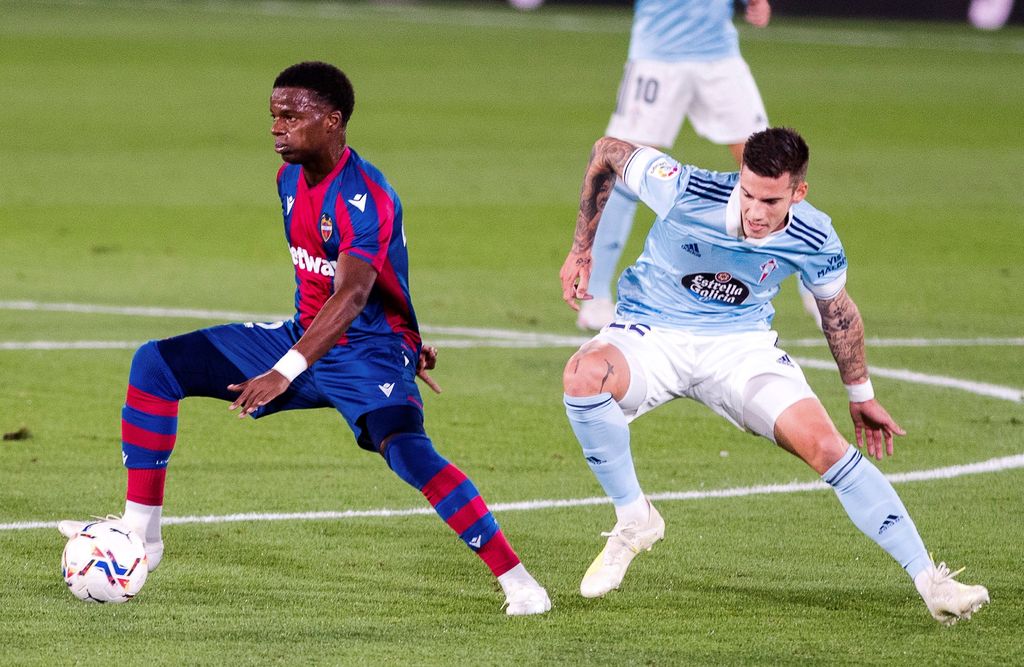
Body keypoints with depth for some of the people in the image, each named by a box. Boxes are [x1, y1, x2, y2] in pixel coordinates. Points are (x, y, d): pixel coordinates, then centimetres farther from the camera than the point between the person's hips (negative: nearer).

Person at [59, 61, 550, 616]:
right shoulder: (290, 178, 4)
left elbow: (352, 296, -37)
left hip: (366, 350, -9)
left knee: (406, 450, -36)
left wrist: (285, 372, -48)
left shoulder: (365, 197, -24)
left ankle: (516, 581, -28)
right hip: (306, 337, 9)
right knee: (155, 363, 1)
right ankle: (140, 533, 4)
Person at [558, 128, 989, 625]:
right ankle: (633, 519, -14)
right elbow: (608, 152, -6)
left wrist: (861, 396, 17)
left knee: (825, 445, -20)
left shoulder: (813, 241, -16)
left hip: (741, 345, 1)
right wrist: (582, 248, -3)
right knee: (584, 375, -36)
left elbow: (837, 309, 7)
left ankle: (929, 579, -13)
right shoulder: (685, 191, -25)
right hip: (651, 333, -1)